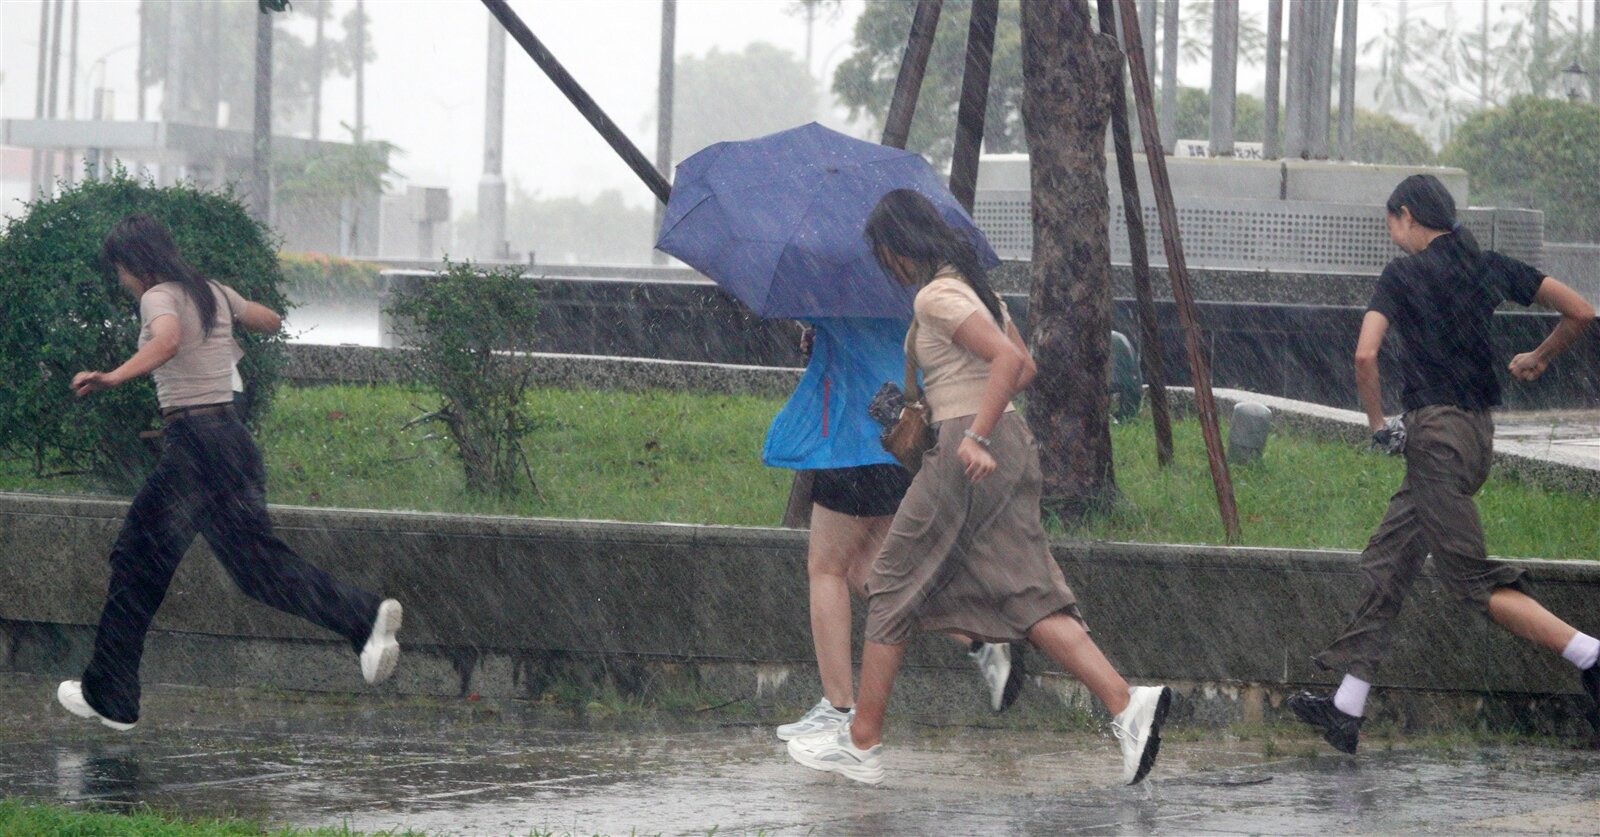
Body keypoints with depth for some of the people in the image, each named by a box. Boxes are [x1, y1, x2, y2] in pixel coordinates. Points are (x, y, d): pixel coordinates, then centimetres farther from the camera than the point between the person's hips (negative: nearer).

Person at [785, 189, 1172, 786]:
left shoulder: (936, 297, -11)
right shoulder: (973, 286, 17)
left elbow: (1007, 359, -22)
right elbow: (1025, 368, 23)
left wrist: (974, 436, -26)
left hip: (968, 457, -9)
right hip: (1009, 446, 9)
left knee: (892, 586, 4)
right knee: (1025, 592, 2)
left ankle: (861, 743, 9)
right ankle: (1127, 704, -15)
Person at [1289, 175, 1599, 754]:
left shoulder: (1403, 274, -6)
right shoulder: (1490, 267, 10)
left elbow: (1365, 355, -18)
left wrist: (1377, 423, -3)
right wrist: (1539, 360, 28)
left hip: (1435, 431, -8)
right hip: (1479, 429, 8)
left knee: (1471, 580, -8)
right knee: (1386, 564, 13)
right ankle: (1346, 711, 15)